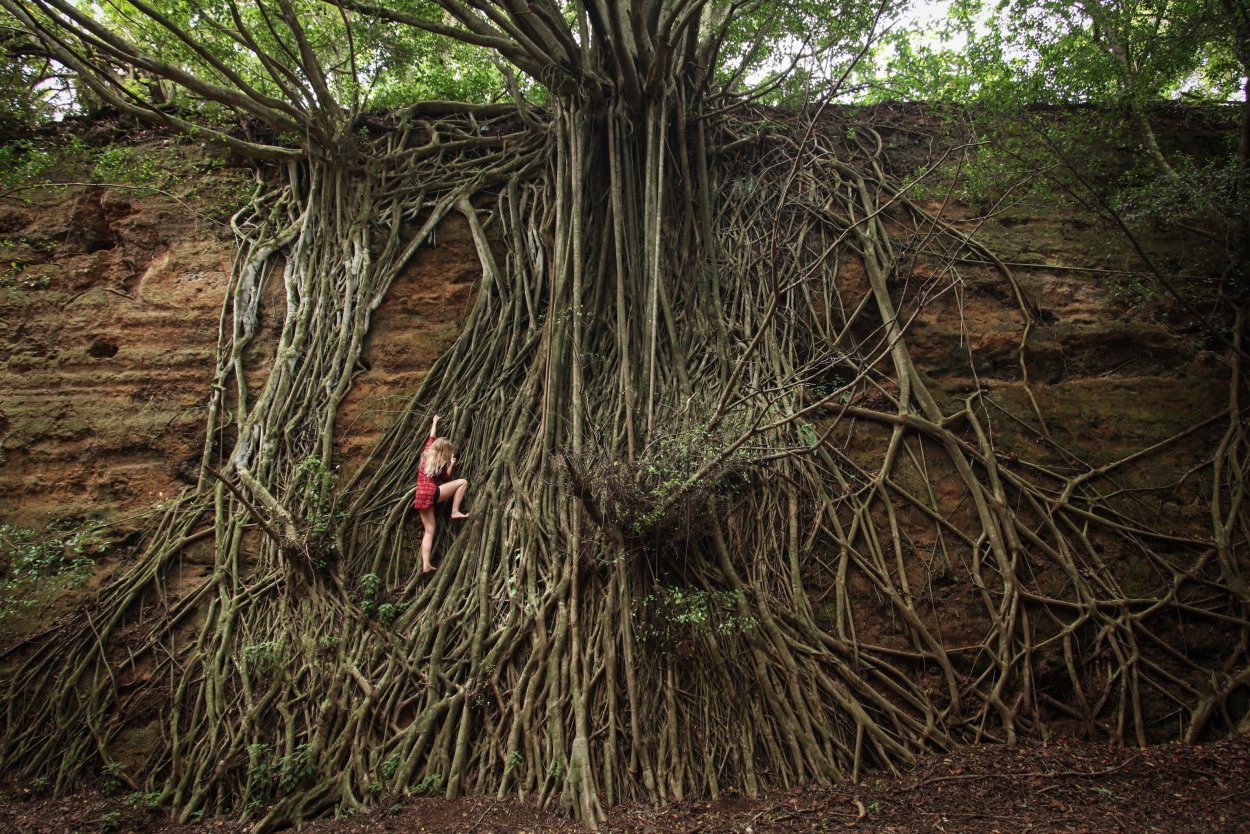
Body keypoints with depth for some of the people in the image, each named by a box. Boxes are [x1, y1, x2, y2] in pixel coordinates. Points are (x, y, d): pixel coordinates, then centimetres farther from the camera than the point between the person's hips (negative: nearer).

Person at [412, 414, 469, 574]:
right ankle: (455, 512, -2)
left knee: (429, 530, 5)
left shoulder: (426, 453, 13)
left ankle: (425, 565, -5)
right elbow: (446, 479, 16)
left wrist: (435, 422, 44)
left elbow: (432, 437, 30)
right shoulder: (442, 464, 0)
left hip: (420, 496, 6)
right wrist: (452, 464, 19)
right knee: (462, 482, 1)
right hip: (431, 493, -6)